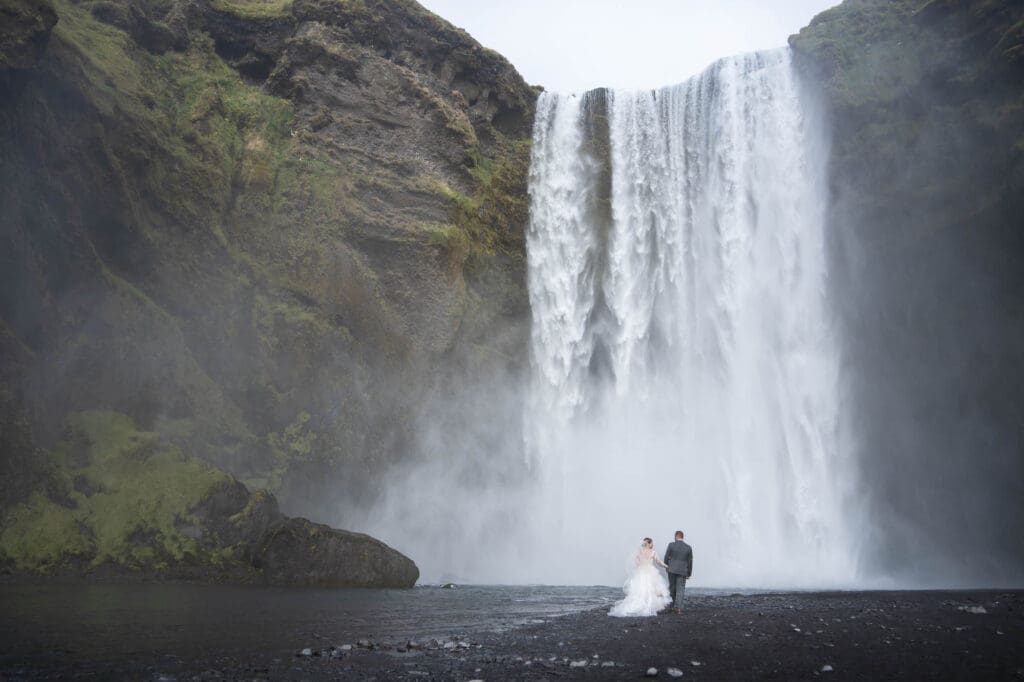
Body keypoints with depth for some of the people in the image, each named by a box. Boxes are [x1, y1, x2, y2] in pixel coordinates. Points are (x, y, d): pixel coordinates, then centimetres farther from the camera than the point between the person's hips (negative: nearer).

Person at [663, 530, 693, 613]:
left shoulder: (671, 545, -6)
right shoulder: (688, 547, -1)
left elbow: (666, 558, -3)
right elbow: (690, 562, 4)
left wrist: (666, 567, 14)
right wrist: (689, 574, 12)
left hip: (672, 570, 0)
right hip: (682, 571, 0)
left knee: (672, 588, 15)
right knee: (680, 590, 2)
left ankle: (673, 606, 24)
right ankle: (678, 608, -7)